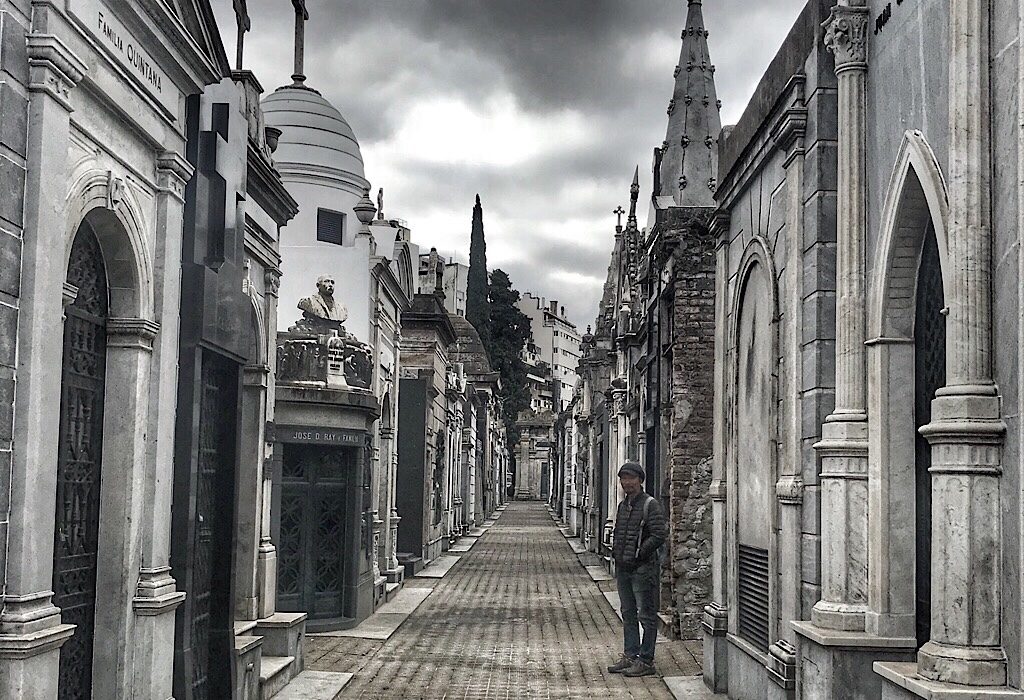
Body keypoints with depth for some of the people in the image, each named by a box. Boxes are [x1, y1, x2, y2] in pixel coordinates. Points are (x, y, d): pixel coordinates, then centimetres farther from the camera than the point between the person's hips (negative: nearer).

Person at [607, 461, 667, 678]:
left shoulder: (650, 505, -10)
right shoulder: (623, 505, 15)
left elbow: (659, 535, -17)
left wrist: (638, 554, -15)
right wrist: (616, 552, 10)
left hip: (643, 568, -8)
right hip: (623, 568, 8)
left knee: (646, 616, -1)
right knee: (628, 614, 14)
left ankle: (646, 661, 3)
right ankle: (630, 656, 23)